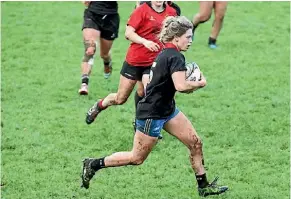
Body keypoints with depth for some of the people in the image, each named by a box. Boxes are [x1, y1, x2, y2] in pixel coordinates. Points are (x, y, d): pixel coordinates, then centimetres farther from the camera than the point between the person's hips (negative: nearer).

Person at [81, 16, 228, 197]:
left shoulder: (165, 53, 7)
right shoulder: (176, 57, -23)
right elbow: (181, 86, -35)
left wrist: (188, 85, 4)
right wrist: (200, 83, -17)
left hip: (167, 109, 10)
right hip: (152, 115, -10)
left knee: (196, 143, 6)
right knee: (137, 158, 3)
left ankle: (204, 186, 14)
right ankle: (94, 164, 16)